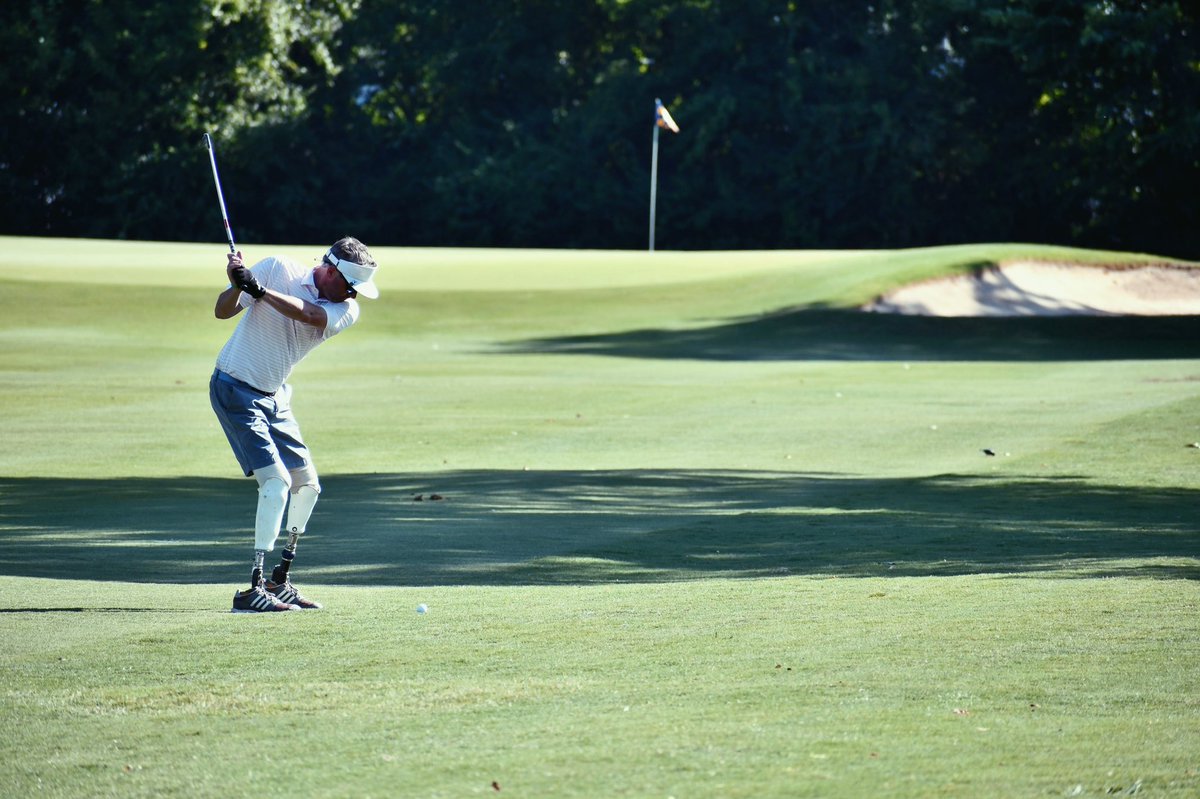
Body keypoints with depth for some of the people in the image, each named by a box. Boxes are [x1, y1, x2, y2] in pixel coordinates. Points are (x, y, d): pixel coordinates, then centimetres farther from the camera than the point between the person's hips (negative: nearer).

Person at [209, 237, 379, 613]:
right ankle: (253, 590, -18)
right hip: (236, 388, -7)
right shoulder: (278, 269, -13)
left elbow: (310, 315, -26)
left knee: (307, 485, 10)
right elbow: (223, 311, -11)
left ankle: (280, 581, 24)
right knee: (276, 480, -18)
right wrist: (238, 285, -32)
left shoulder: (347, 311, -4)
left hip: (275, 398, 7)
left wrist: (259, 289, -37)